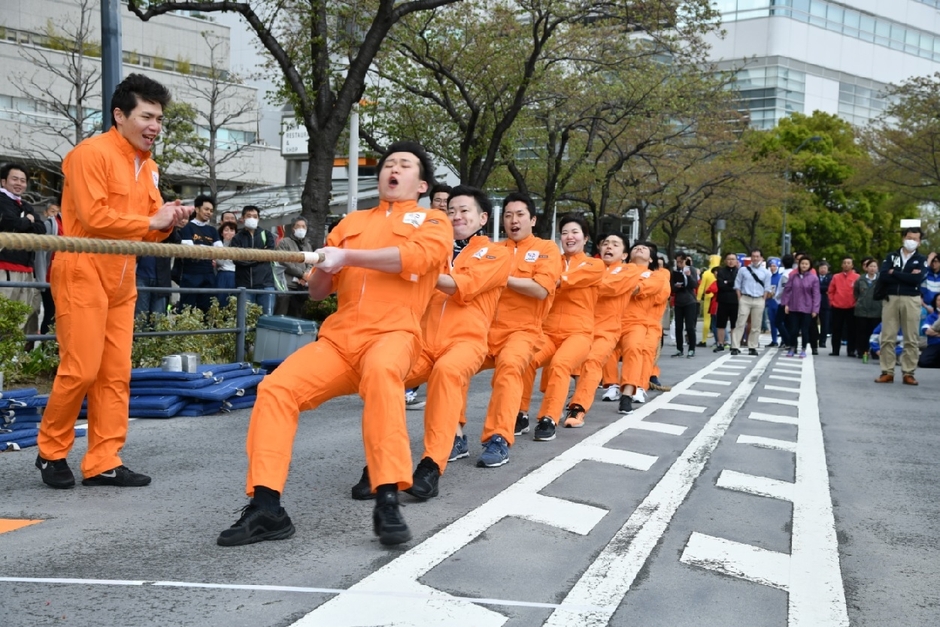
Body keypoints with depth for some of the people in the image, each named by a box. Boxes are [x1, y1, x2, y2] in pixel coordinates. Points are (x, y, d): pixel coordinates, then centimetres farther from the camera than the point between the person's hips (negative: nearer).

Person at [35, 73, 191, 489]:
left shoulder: (148, 167, 16)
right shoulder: (91, 154, -10)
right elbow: (93, 217, -19)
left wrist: (168, 223, -2)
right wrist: (151, 221, -13)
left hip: (120, 282, 8)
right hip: (83, 276, -8)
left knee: (116, 374, 5)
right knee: (80, 370, -7)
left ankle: (103, 462, 9)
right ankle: (51, 452, 12)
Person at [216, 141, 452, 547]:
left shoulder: (433, 221, 13)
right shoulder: (351, 222, 25)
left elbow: (416, 256, -12)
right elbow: (317, 292, 21)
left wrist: (346, 257, -14)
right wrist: (323, 269, -3)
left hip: (393, 333, -5)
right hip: (338, 337, 5)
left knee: (381, 372, -39)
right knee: (275, 388, -17)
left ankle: (387, 503, -39)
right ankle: (266, 508, -15)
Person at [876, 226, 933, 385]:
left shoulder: (921, 260, 8)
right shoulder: (891, 256, 10)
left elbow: (917, 279, -11)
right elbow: (882, 276, -5)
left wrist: (894, 273, -7)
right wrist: (907, 277, -10)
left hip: (911, 300, 0)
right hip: (890, 299, 1)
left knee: (911, 339, 0)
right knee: (887, 338, -1)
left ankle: (908, 373, 5)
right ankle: (887, 372, 4)